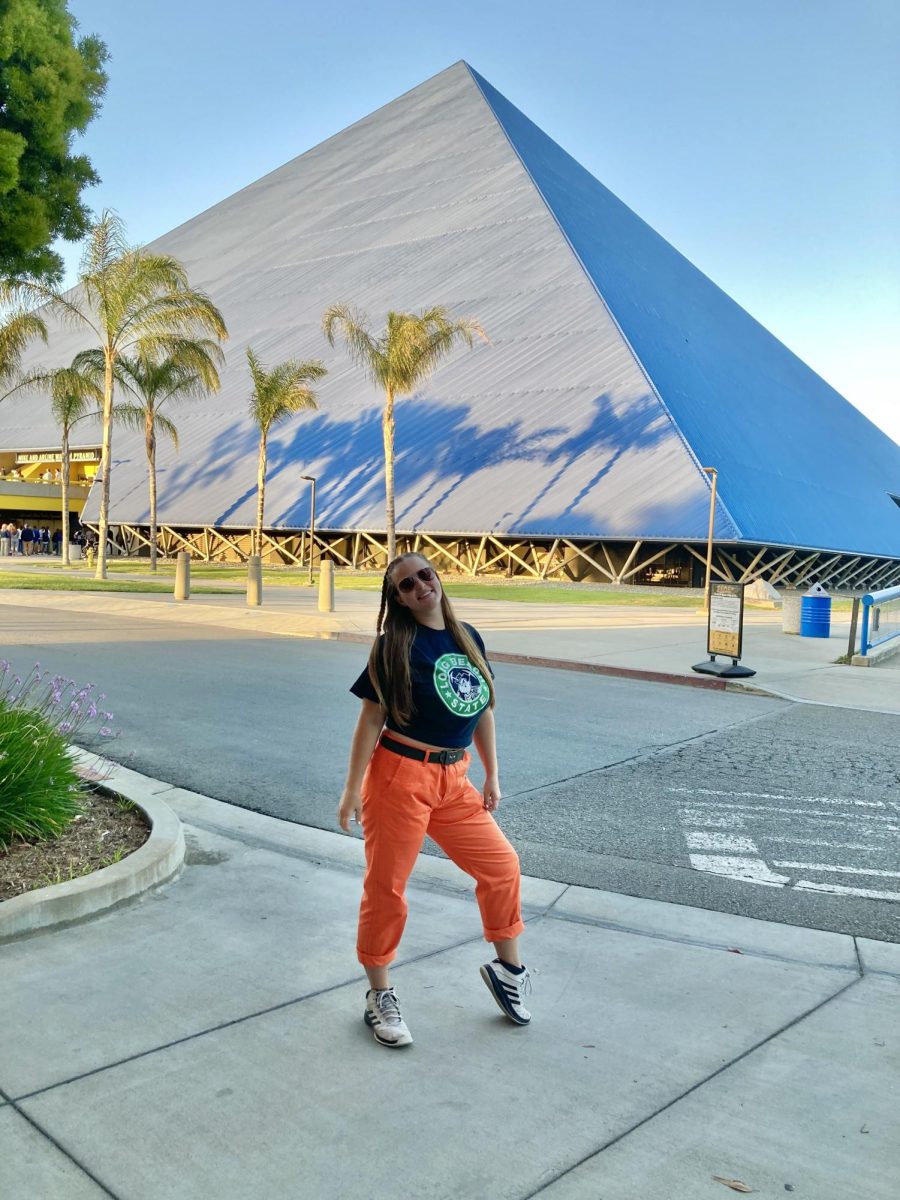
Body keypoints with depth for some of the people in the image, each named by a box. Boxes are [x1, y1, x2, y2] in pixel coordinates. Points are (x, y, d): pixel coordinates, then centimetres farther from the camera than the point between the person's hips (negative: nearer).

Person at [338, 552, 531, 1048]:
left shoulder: (467, 637, 7)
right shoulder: (395, 644, -8)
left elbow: (483, 709, 13)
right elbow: (371, 718, -9)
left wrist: (491, 775, 12)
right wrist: (352, 789, -9)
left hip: (453, 779, 6)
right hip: (400, 777, -6)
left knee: (501, 863, 10)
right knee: (387, 887, 4)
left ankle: (508, 968, 31)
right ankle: (379, 996, 23)